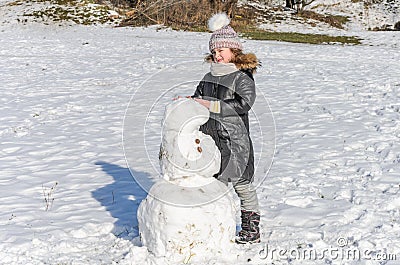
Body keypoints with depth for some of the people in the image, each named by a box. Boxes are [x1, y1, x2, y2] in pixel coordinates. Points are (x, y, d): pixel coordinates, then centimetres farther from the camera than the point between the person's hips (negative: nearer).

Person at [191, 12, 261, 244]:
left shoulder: (242, 78, -11)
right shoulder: (209, 78, 12)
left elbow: (244, 104, -24)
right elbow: (199, 98, 24)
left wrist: (212, 105, -25)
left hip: (234, 141, -7)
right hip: (210, 140, 7)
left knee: (241, 182, 2)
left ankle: (252, 227, 13)